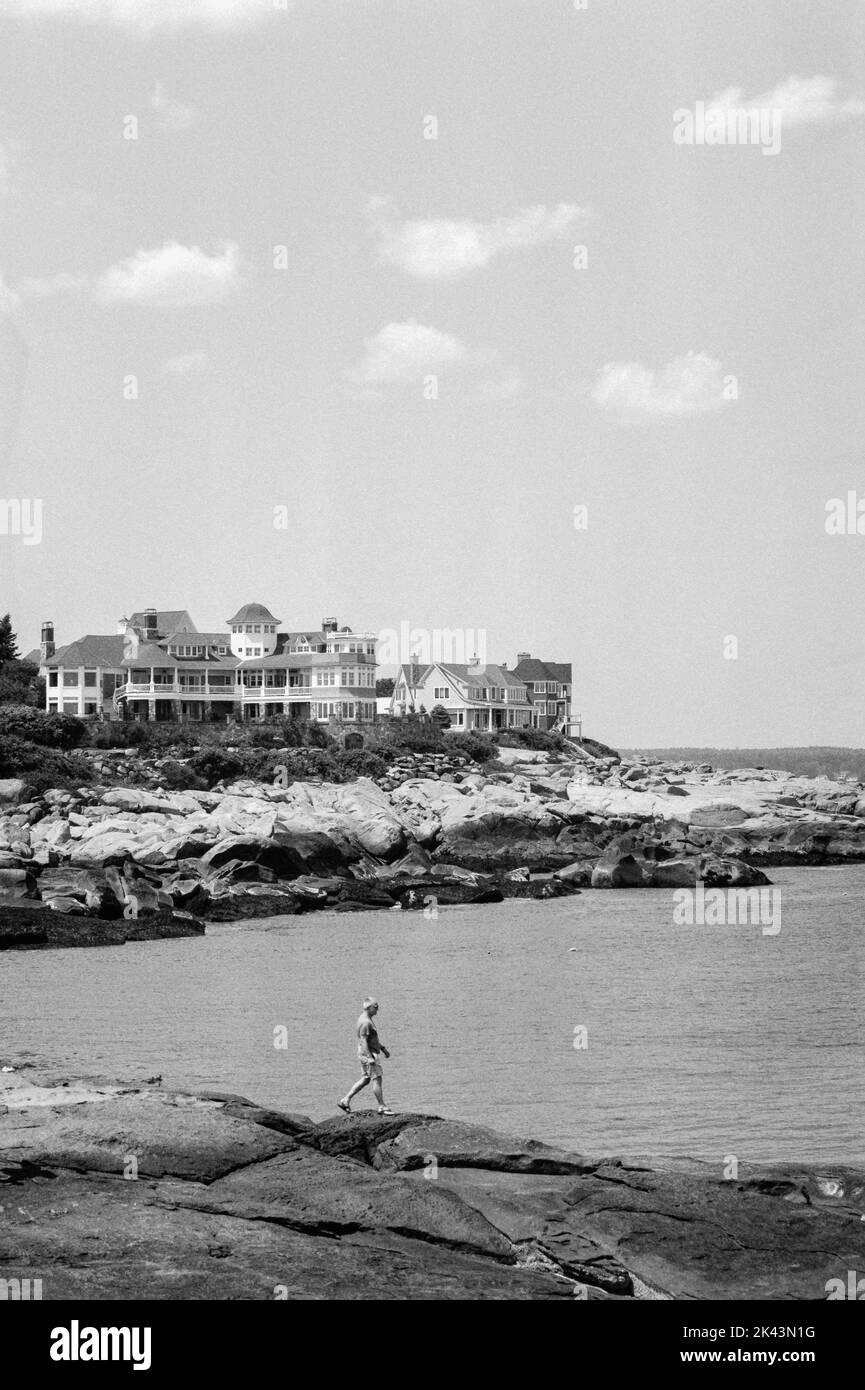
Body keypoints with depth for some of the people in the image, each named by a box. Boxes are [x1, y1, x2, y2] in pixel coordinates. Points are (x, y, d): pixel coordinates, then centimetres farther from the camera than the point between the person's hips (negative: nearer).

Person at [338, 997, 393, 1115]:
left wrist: (383, 1048, 26)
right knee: (377, 1080, -5)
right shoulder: (365, 1022, -19)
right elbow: (363, 1041, -24)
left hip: (369, 1054, 11)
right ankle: (382, 1107, 0)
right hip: (368, 1053, -11)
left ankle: (345, 1101, 16)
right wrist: (370, 1057, -28)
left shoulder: (366, 1019, 14)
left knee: (365, 1079, 15)